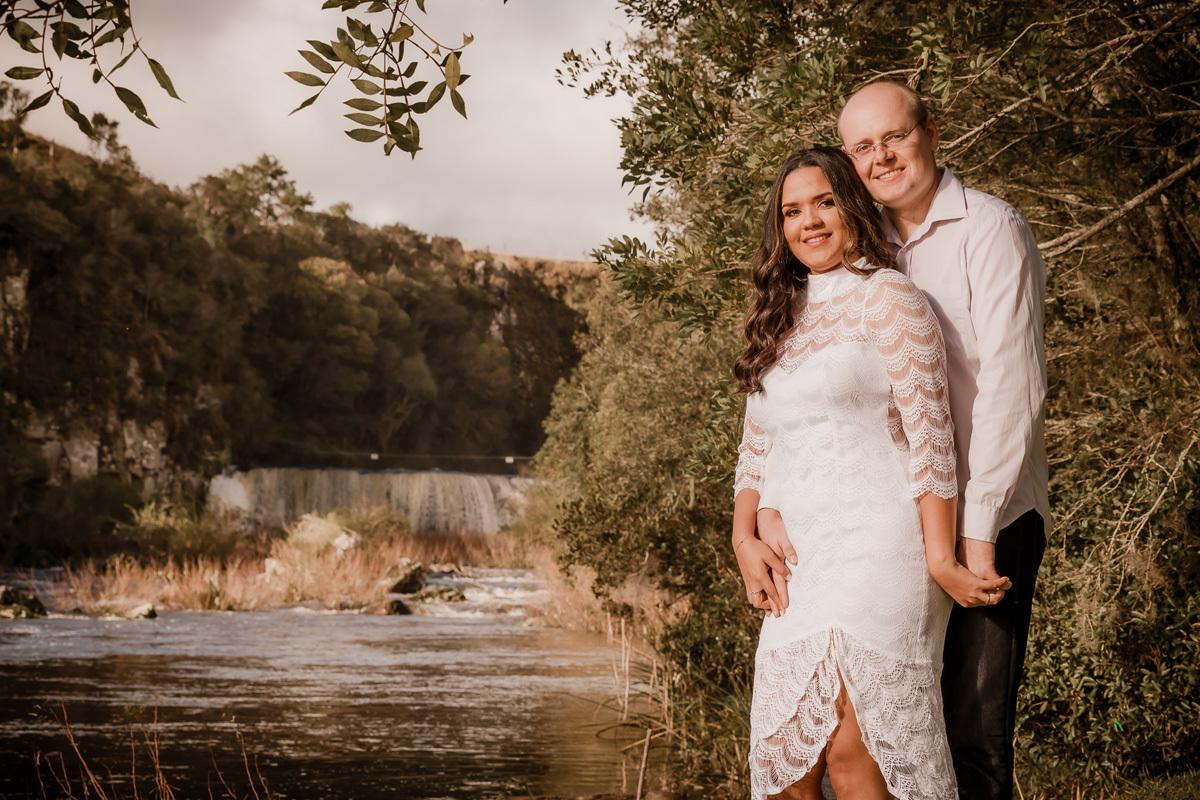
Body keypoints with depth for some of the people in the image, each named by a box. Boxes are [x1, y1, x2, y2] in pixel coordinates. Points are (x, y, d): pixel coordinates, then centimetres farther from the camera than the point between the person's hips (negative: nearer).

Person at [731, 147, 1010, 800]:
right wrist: (744, 540, 4)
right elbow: (756, 446, 21)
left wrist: (941, 560, -12)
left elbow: (929, 433, -7)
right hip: (798, 567, 7)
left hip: (876, 549, -7)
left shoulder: (887, 298, -1)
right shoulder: (782, 320, 20)